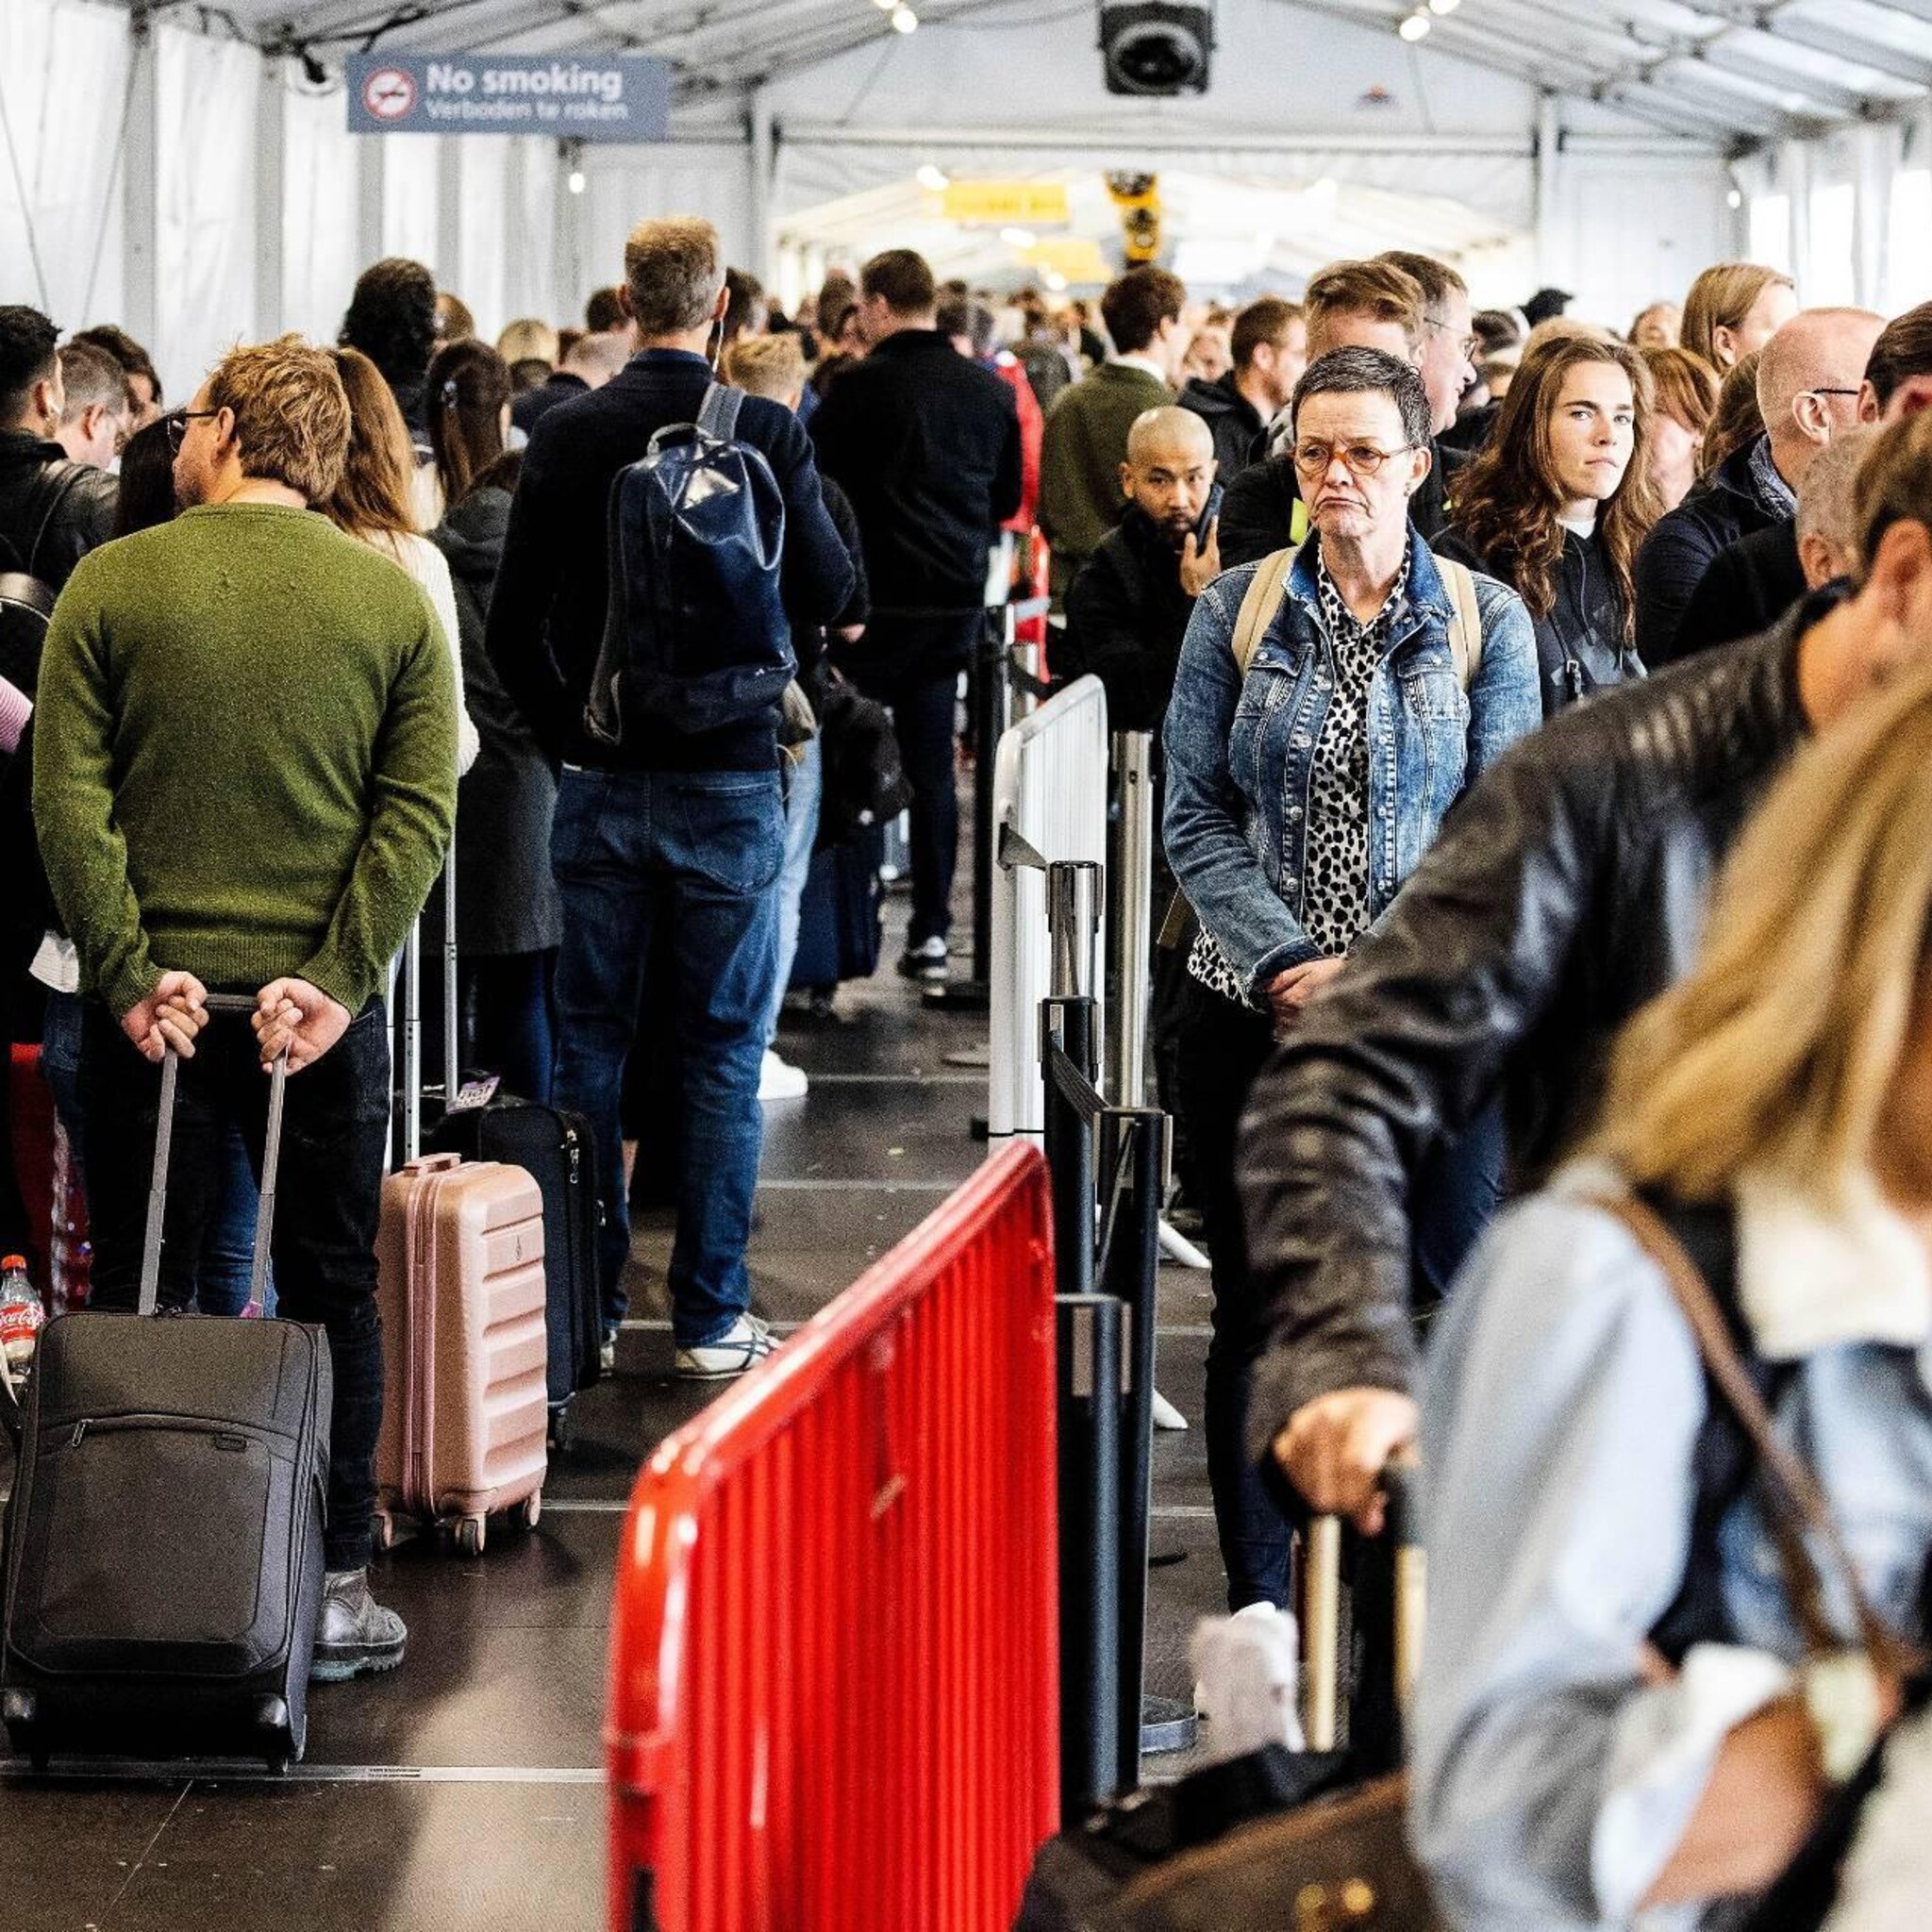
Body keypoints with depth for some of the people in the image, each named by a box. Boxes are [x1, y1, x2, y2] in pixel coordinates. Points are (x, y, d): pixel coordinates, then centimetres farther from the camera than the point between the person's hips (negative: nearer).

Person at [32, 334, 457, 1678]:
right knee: (333, 1297, 10)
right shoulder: (393, 598, 1)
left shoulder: (112, 584, -2)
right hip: (324, 1003, 1)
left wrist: (128, 973, -10)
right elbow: (418, 811, -7)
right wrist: (335, 980, -11)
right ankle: (335, 1586, 11)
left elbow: (67, 795, -9)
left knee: (139, 1299, 9)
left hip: (151, 1000, 0)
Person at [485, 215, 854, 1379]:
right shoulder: (768, 432, -9)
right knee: (724, 1050, 4)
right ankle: (711, 1314, 6)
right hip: (729, 777, -2)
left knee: (591, 1041, 11)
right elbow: (828, 593, -5)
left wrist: (568, 736, 9)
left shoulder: (568, 436, -3)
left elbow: (514, 622, -2)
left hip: (600, 783, 2)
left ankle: (587, 1304, 15)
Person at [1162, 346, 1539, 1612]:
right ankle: (1258, 1615, 17)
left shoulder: (1488, 622, 2)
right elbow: (1197, 817, 1)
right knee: (1257, 1313, 7)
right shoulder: (1237, 609, 5)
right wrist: (1290, 964, -12)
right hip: (1255, 1016, 1)